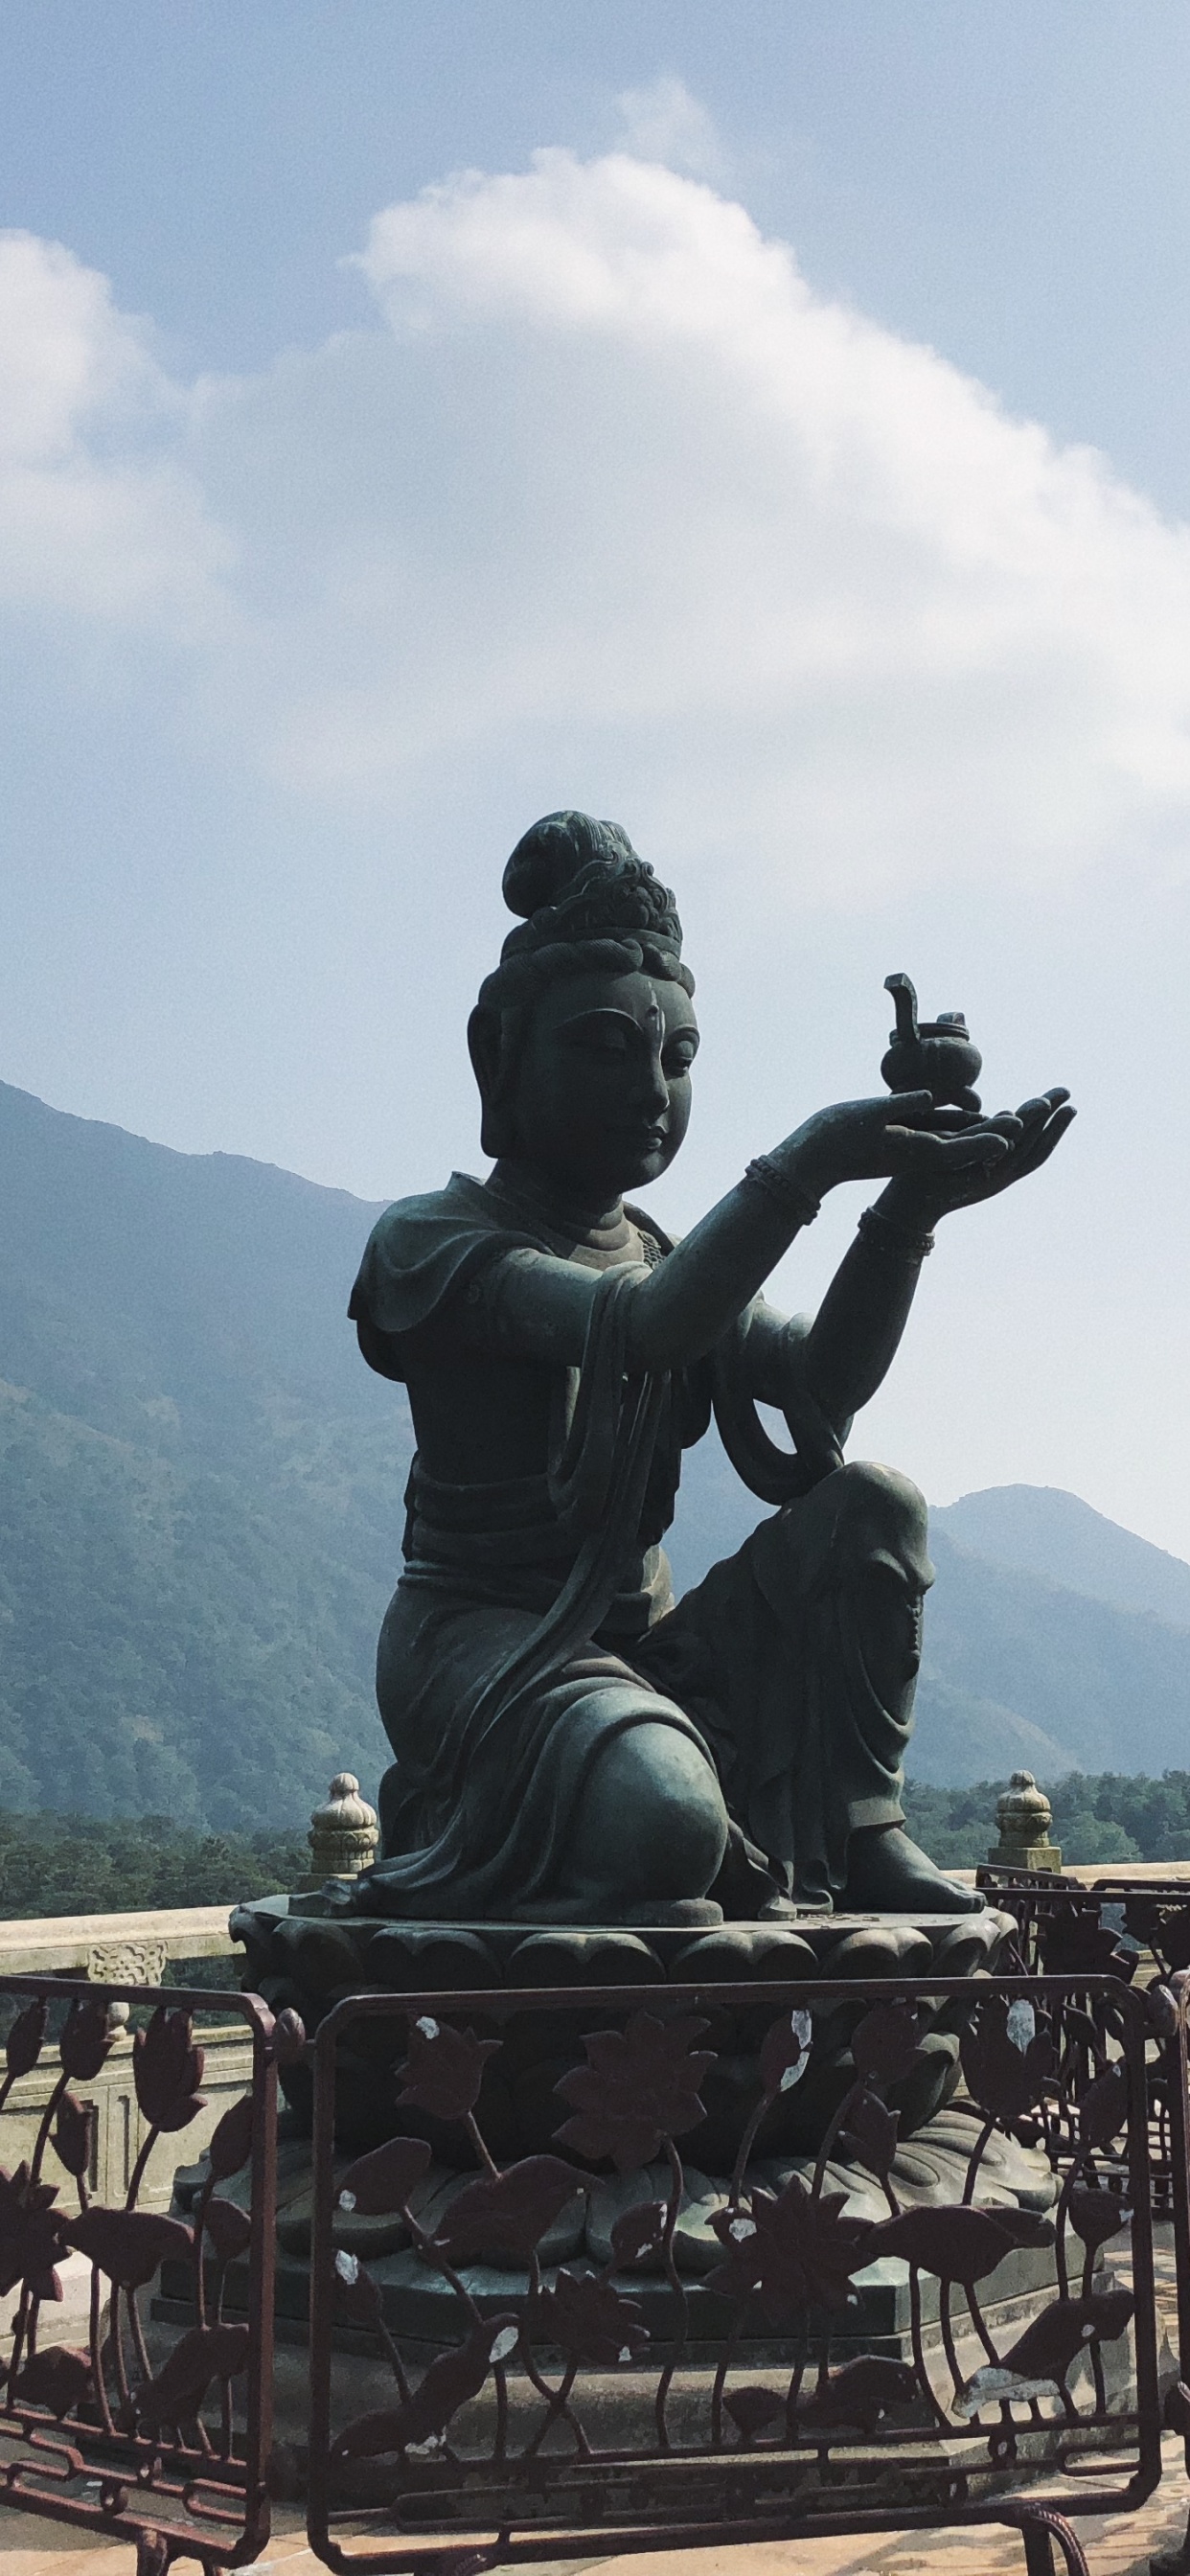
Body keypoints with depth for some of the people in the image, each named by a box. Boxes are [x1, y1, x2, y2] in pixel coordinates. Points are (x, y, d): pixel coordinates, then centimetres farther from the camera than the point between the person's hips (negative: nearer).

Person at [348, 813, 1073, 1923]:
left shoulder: (671, 1260, 13)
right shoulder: (434, 1241, -11)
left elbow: (827, 1380, -8)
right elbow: (639, 1332, -30)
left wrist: (906, 1211, -23)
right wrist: (804, 1165, -35)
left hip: (636, 1646, 8)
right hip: (482, 1639, -8)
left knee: (870, 1507, -10)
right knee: (661, 1823, -36)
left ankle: (858, 1830, -6)